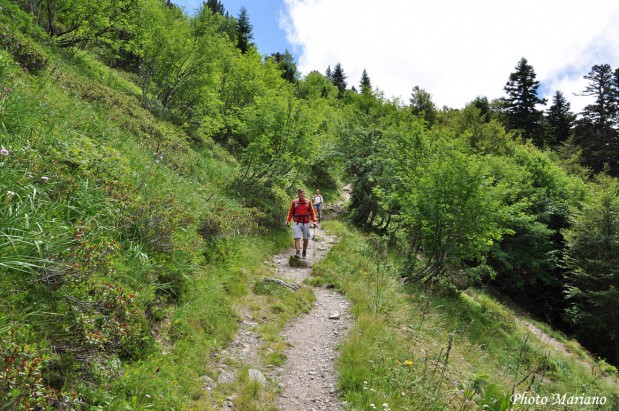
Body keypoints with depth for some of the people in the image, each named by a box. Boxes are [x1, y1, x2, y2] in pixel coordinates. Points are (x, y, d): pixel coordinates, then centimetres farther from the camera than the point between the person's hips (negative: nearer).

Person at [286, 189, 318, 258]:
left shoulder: (308, 202, 5)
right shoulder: (294, 202, 5)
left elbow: (312, 212, 7)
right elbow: (291, 212, 9)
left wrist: (314, 221, -5)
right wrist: (288, 220, -4)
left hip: (306, 223, 1)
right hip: (297, 223, -1)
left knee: (306, 239, 7)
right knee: (297, 238, -14)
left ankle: (304, 252, 24)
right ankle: (297, 253, -20)